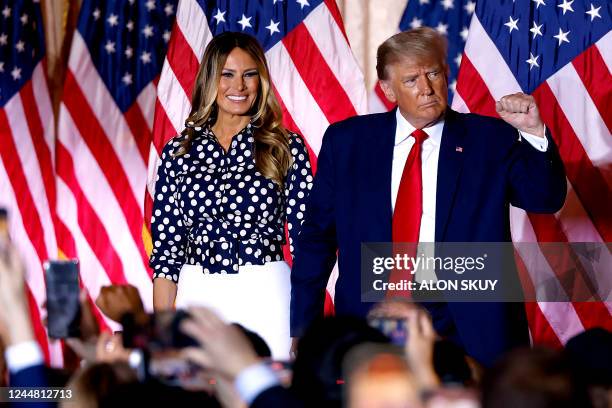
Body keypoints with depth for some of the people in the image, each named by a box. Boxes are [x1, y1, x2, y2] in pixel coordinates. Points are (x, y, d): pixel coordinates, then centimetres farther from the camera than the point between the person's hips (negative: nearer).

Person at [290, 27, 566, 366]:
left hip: (470, 330, -1)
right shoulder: (346, 141, 6)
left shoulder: (490, 139, 4)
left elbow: (546, 200, -6)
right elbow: (316, 237, 9)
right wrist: (303, 330, 4)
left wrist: (533, 133, -23)